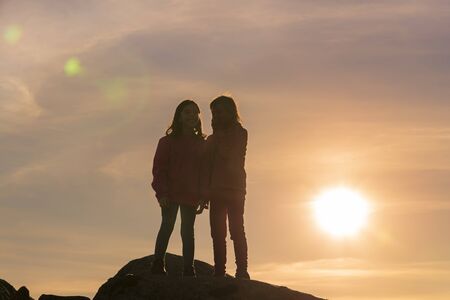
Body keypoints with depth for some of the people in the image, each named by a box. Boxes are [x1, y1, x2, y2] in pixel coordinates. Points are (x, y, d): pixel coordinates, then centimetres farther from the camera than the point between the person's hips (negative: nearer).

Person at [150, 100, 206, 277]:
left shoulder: (201, 144, 11)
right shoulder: (168, 141, 3)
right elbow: (159, 168, -3)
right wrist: (162, 193, -12)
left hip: (191, 195, 2)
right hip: (171, 194, -2)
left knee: (188, 231, 4)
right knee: (167, 226, -6)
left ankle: (188, 269, 6)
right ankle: (158, 265, -1)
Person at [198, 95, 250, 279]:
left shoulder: (239, 133, 4)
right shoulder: (213, 138, 20)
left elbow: (229, 156, -11)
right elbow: (206, 168, 16)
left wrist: (219, 135, -2)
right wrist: (205, 194, 10)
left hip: (234, 190, -5)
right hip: (216, 192, 6)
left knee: (236, 230, -10)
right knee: (217, 233, -1)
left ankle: (242, 271, -11)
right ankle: (219, 271, -2)